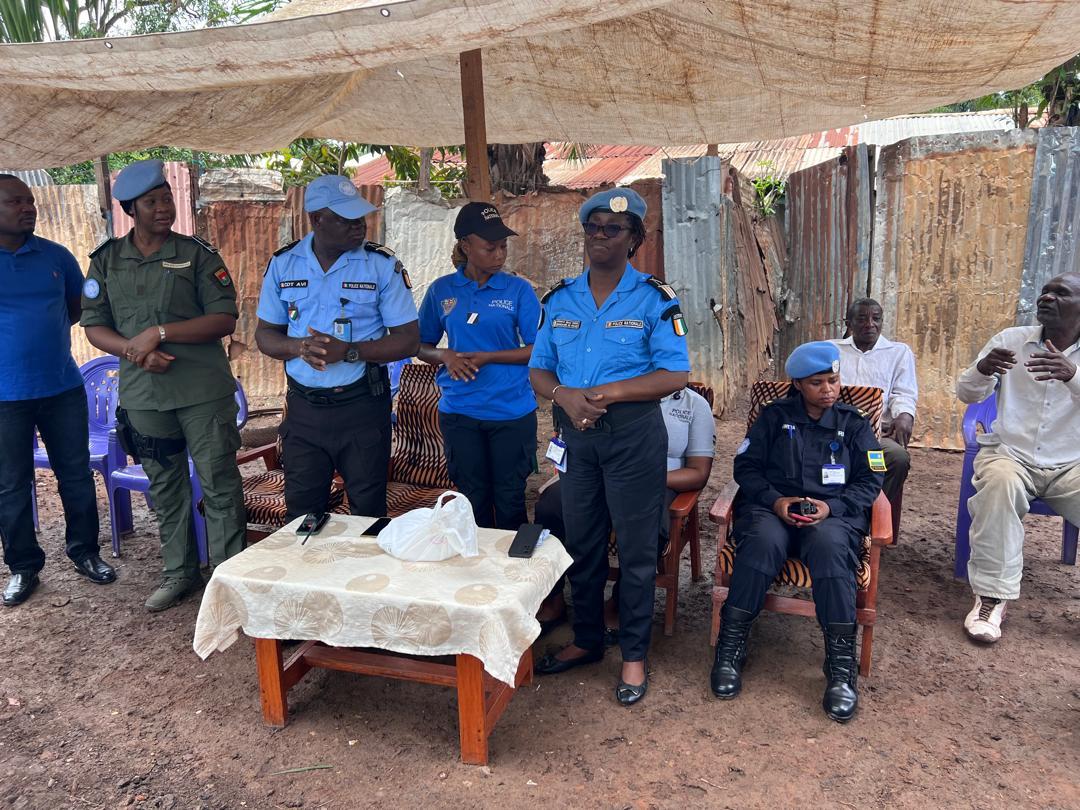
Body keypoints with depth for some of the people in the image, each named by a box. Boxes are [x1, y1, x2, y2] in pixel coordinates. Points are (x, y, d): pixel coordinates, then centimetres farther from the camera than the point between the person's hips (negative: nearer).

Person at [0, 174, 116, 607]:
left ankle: (84, 551, 25)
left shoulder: (56, 256, 4)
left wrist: (44, 328, 2)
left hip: (63, 388, 2)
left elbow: (78, 307, 15)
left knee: (77, 474, 10)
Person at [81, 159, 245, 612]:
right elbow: (94, 327, 7)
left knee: (219, 485, -1)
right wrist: (135, 350, -11)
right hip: (143, 393, 3)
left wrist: (160, 332, -15)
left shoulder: (197, 254, -1)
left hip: (203, 391, -3)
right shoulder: (106, 261, 8)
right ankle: (179, 572, 28)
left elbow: (224, 320, -8)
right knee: (165, 488, 14)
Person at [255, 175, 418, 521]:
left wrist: (349, 351, -20)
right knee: (301, 513, 12)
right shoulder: (283, 264, 3)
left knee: (368, 511, 8)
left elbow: (409, 339, -7)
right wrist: (299, 347, -15)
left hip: (362, 405, -2)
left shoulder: (383, 265, -6)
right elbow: (265, 335, 8)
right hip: (303, 406, 3)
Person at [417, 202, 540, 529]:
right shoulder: (441, 290, 2)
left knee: (510, 499, 8)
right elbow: (422, 345, 10)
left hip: (512, 411, -1)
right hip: (460, 412, 2)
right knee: (473, 499, 13)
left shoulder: (519, 290, -3)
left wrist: (487, 357, -15)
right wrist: (446, 356, -12)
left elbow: (538, 349, -4)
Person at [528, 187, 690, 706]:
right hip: (574, 434, 4)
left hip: (632, 434, -4)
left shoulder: (654, 299, -5)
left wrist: (608, 392, -19)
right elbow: (538, 370, 8)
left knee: (636, 550, 5)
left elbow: (675, 375, -10)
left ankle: (634, 655, 21)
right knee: (581, 545, 15)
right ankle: (586, 641, 32)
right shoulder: (559, 300, 8)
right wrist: (564, 394, -15)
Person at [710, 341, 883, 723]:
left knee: (829, 546, -37)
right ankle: (729, 651, -27)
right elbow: (746, 466, 9)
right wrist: (775, 500, -10)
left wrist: (831, 507, -10)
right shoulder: (775, 415, 15)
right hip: (772, 506, 0)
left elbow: (870, 480, 9)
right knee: (764, 541, -36)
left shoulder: (855, 423, 16)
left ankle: (841, 668, -31)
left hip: (834, 512, 0)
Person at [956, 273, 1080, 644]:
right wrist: (982, 369, -22)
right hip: (1009, 454, 0)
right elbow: (967, 394, 0)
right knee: (1000, 482, -34)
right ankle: (992, 597, -29)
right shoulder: (1011, 339, 4)